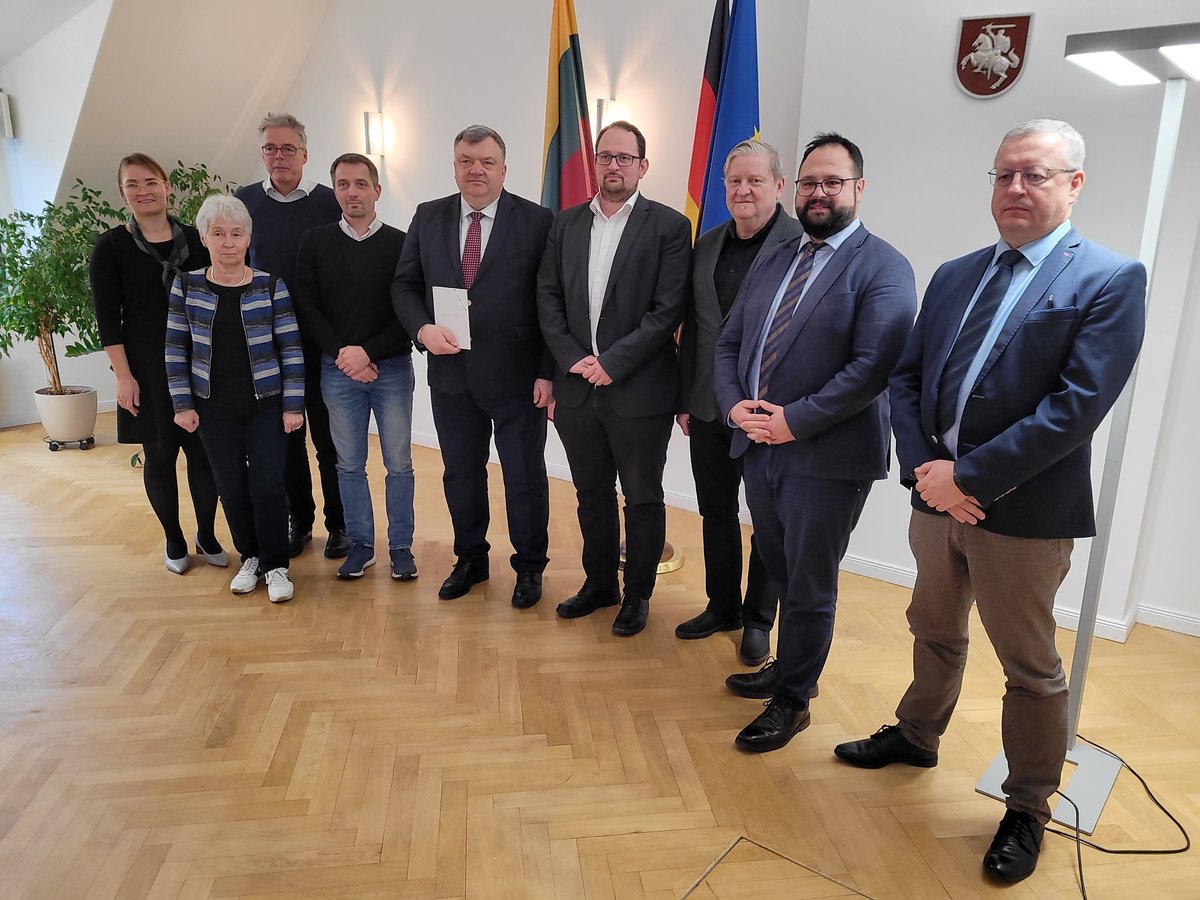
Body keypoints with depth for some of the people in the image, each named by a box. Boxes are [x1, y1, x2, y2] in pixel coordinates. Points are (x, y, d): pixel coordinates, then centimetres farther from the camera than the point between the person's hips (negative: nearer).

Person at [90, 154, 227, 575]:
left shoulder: (193, 238, 5)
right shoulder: (111, 246, -1)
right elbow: (107, 318, -4)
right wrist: (123, 375, -10)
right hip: (148, 370, -2)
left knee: (204, 452, 3)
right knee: (160, 454, 6)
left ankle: (207, 536, 20)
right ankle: (174, 539, 23)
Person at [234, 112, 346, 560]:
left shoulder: (330, 203, -3)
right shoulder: (245, 201, 6)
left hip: (321, 341, -3)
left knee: (329, 438, 4)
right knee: (284, 437, 11)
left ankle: (339, 523, 18)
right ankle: (299, 520, 25)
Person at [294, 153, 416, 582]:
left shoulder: (400, 244, -1)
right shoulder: (315, 242, 5)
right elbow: (306, 307, 3)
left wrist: (368, 351, -13)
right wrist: (341, 354, -9)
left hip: (392, 368, -1)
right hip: (338, 369, 2)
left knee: (399, 463, 4)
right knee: (349, 464, 9)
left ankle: (401, 546, 17)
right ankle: (360, 544, 22)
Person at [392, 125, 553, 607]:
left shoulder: (537, 221, -5)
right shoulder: (429, 217, 6)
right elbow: (404, 284, 8)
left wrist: (548, 372, -12)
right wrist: (423, 328, -12)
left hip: (517, 377, -3)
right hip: (450, 374, 4)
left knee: (525, 477, 9)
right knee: (460, 474, 16)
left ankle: (529, 567, 29)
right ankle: (470, 560, 36)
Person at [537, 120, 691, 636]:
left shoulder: (669, 226, -5)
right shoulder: (567, 223, 9)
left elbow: (668, 310, -12)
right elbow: (548, 297, 6)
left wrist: (612, 362, -16)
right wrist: (573, 359, -8)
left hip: (640, 391, -4)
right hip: (577, 388, 5)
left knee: (642, 498, 9)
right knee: (592, 493, 17)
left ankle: (637, 594, 27)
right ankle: (599, 583, 35)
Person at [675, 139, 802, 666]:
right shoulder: (707, 245, 9)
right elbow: (692, 326, 11)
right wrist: (685, 398, 10)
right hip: (710, 406, 6)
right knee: (716, 511, 16)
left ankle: (758, 619, 28)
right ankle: (722, 606, 34)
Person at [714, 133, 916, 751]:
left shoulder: (883, 268, -8)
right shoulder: (772, 263, 13)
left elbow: (873, 367, -18)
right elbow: (729, 343, 12)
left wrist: (794, 420, -20)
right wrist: (735, 405, -6)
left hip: (826, 461, -6)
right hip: (758, 447, 6)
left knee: (809, 587, 7)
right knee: (782, 574, 20)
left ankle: (792, 701, 26)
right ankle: (790, 668, 41)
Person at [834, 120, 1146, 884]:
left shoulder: (1109, 280, -9)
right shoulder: (954, 275, 9)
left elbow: (1077, 406, -19)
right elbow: (907, 377, 6)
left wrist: (968, 476, -20)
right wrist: (923, 467, -9)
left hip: (1024, 510, -5)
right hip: (937, 496, 6)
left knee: (1031, 667, 10)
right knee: (935, 632, 23)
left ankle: (1028, 809, 31)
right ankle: (917, 737, 46)